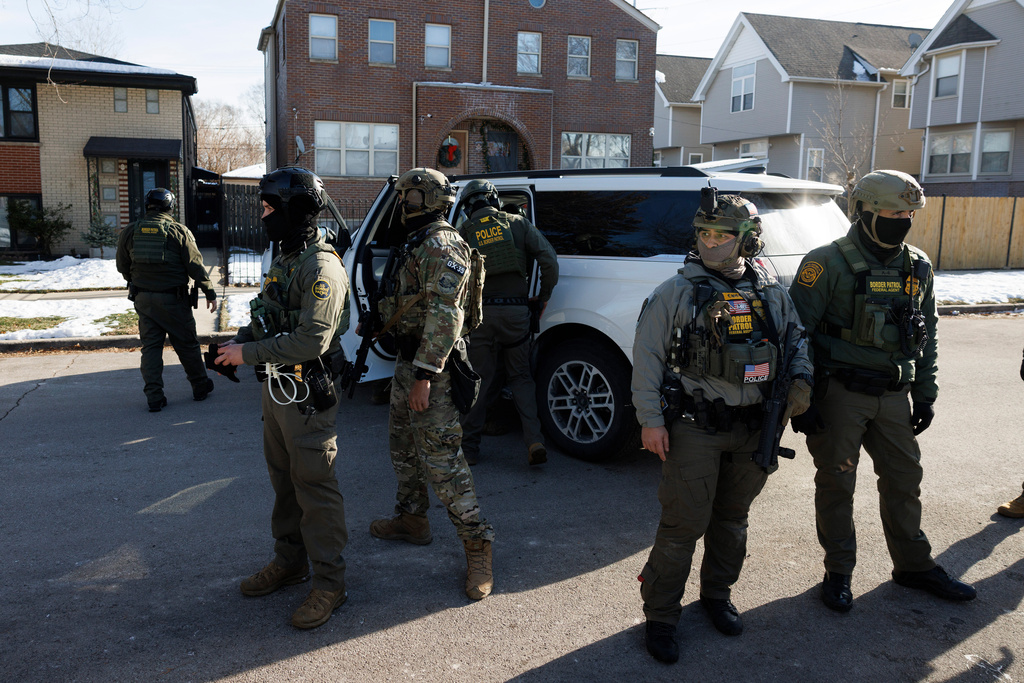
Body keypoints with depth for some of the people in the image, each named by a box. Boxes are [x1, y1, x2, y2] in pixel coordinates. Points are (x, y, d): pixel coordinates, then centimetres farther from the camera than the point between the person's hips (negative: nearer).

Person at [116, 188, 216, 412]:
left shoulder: (129, 232, 3)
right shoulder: (179, 231, -8)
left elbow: (122, 267, 12)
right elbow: (196, 266, -7)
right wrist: (210, 293, 0)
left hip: (143, 299, 3)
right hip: (173, 299, -3)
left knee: (150, 346, 8)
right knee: (187, 344, 9)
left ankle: (154, 397, 5)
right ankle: (200, 387, 21)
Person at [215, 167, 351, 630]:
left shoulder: (321, 268, -19)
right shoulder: (283, 260, 13)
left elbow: (312, 340, -27)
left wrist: (250, 354, -20)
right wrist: (239, 341, 4)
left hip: (306, 397, -10)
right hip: (275, 388, 10)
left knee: (315, 487, -2)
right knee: (283, 480, 19)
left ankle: (329, 580, 10)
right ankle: (290, 562, 34)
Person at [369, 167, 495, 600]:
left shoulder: (442, 247, -18)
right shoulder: (418, 244, 15)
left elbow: (445, 316, -26)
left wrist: (425, 376, -29)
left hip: (430, 369, -11)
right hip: (409, 362, 11)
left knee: (440, 459, -10)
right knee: (404, 448, 21)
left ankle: (476, 546, -1)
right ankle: (411, 520, 37)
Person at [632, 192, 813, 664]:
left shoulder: (772, 293, 5)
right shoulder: (677, 292, -7)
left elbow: (795, 340, 20)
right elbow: (647, 356, -8)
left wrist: (800, 379, 1)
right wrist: (651, 418, -13)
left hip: (753, 428, 5)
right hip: (695, 428, -4)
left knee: (732, 519, 18)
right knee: (683, 524, -4)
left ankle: (717, 595, 39)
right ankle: (660, 617, 12)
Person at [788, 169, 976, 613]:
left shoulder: (918, 268, 8)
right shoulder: (830, 264, -12)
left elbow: (927, 337, 17)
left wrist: (925, 394, 13)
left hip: (893, 396, 6)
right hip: (839, 393, -6)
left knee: (905, 479, 14)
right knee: (836, 484, 5)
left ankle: (914, 565, 33)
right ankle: (838, 572, 21)